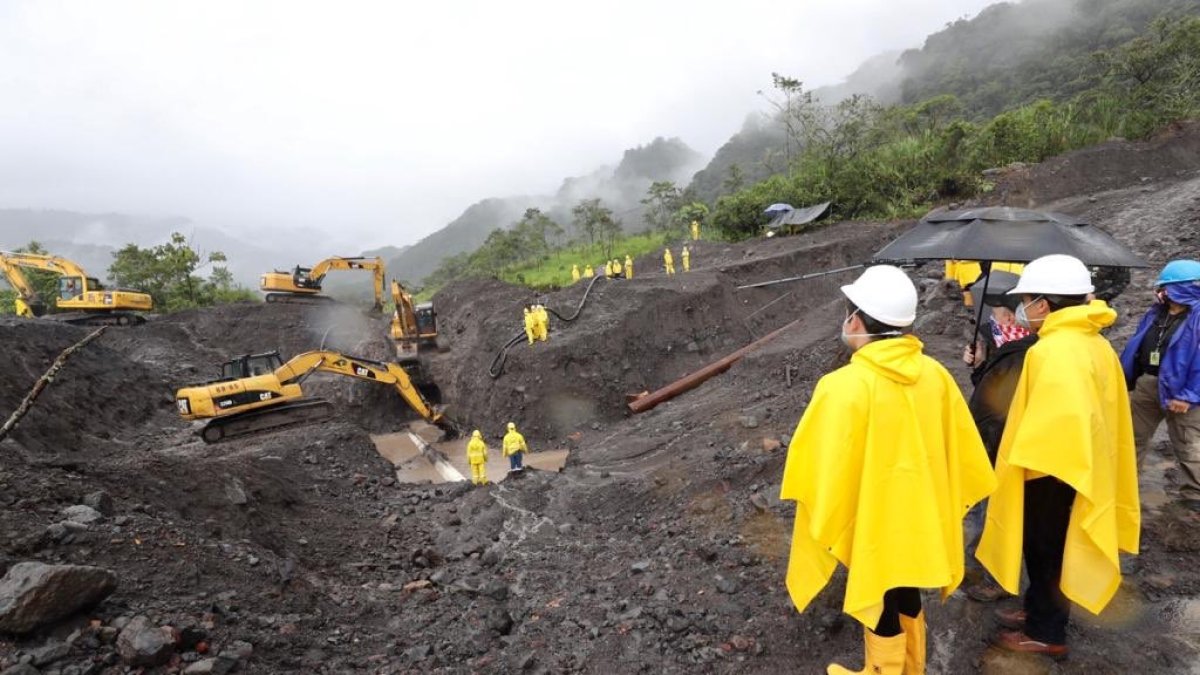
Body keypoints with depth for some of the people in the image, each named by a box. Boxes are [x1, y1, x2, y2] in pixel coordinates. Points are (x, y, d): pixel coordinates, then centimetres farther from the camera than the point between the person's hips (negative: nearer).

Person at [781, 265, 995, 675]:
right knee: (907, 594, 27)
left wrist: (826, 527, -5)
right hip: (918, 511, 6)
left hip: (871, 522, -6)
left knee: (880, 606, 16)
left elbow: (827, 470, -21)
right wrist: (949, 500, 17)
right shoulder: (935, 374, -9)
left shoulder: (845, 387, -29)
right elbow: (958, 448, 2)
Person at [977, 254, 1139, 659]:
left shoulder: (1055, 350, -25)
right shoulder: (1094, 343, 6)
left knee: (1044, 551, 8)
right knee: (1047, 548, 22)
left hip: (1049, 470, -9)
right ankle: (1040, 612, 38)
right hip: (1077, 466, 9)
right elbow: (1101, 410, 13)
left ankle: (1046, 633, 24)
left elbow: (1059, 417, -34)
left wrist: (1025, 460, -21)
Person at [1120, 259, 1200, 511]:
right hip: (1145, 384, 6)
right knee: (1133, 436, 16)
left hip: (1178, 390, -6)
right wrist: (1124, 379, 7)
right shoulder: (1156, 313, 7)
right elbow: (1135, 347, 10)